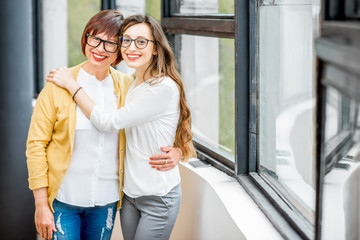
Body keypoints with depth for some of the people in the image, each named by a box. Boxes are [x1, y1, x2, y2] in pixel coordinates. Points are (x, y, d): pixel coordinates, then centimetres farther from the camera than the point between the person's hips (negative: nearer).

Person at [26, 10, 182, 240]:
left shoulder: (127, 86, 1)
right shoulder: (59, 85, -7)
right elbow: (36, 144, -4)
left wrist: (176, 151, -8)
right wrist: (41, 205, -7)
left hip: (106, 201, 3)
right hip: (63, 199, -2)